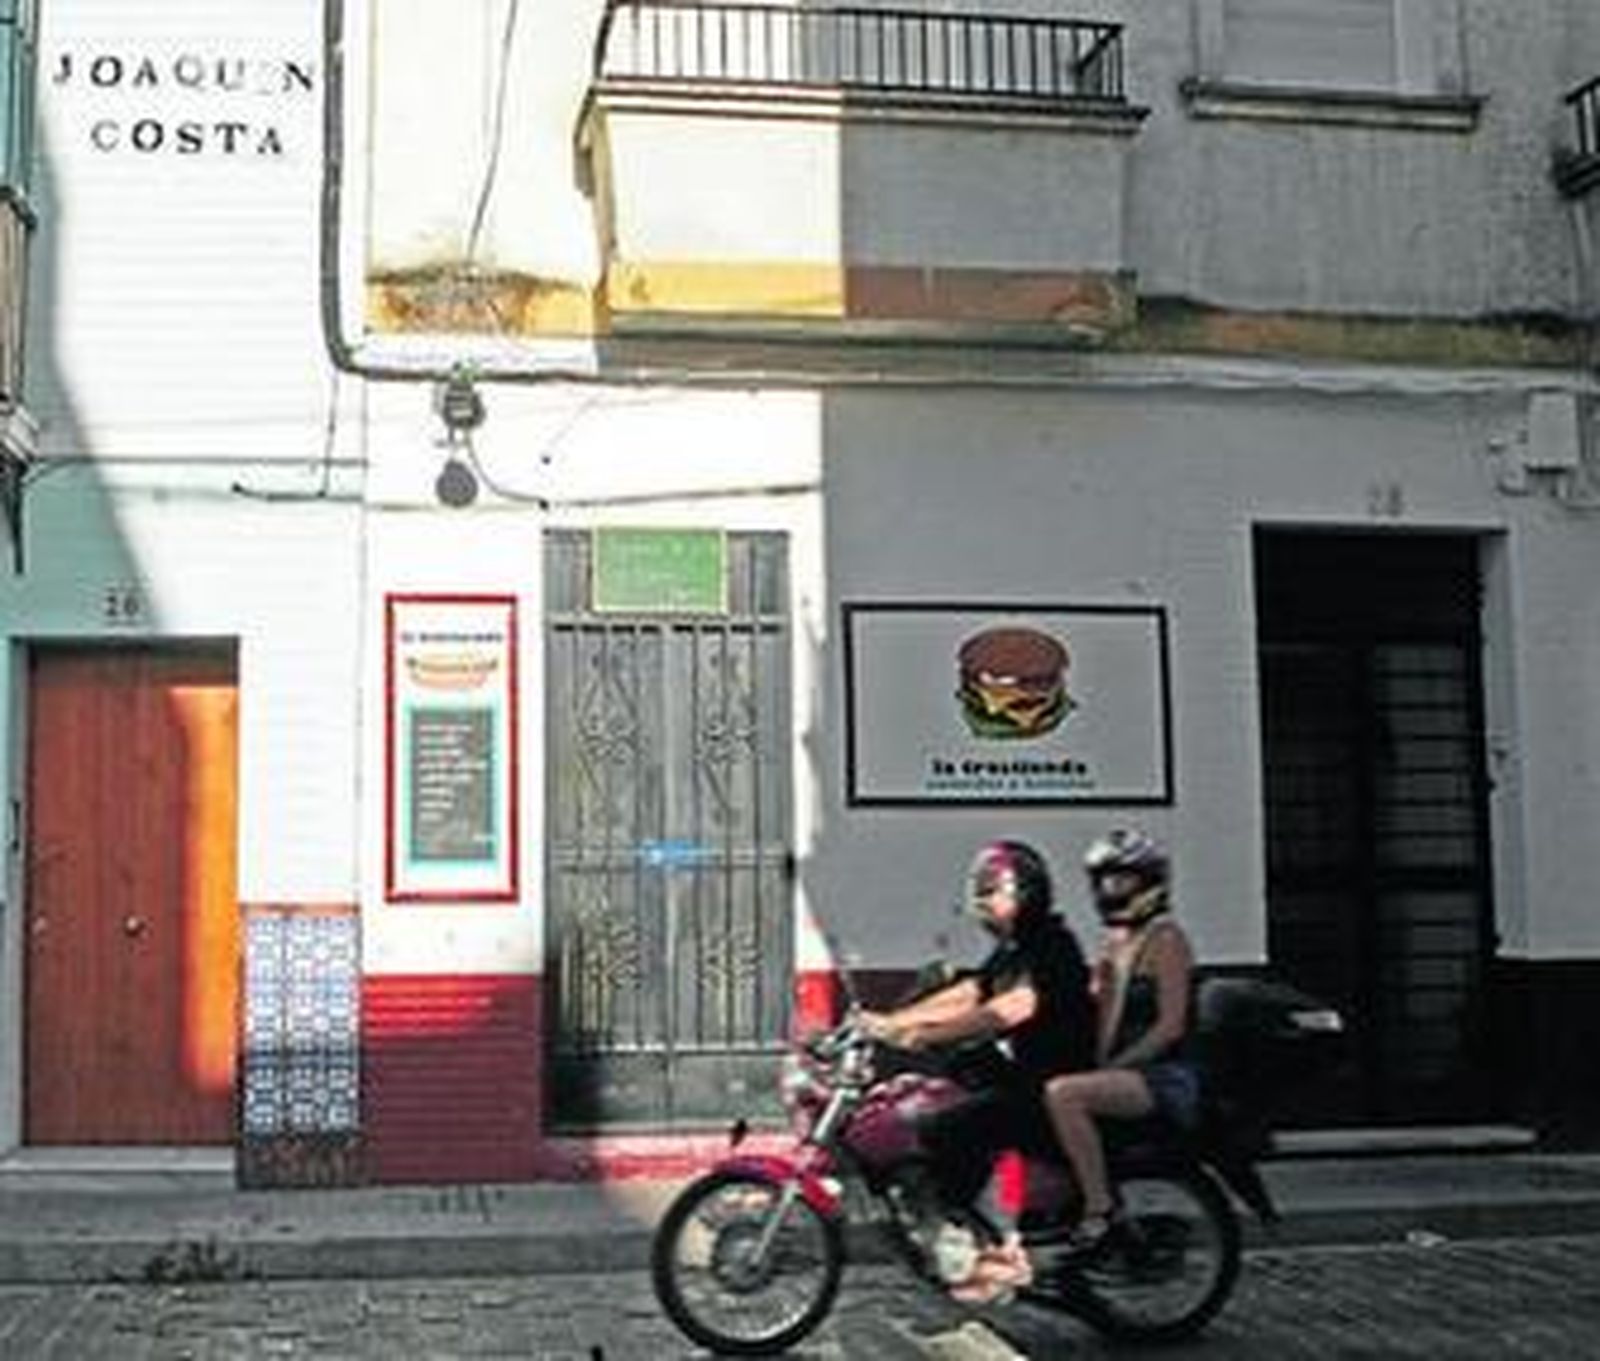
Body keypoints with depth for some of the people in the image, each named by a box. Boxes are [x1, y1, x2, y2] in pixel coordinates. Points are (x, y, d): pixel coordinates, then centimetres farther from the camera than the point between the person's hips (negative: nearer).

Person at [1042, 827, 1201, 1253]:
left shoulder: (1164, 939, -7)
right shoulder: (1113, 943, 19)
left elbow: (1171, 1025, -15)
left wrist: (1114, 1067, -19)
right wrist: (1096, 1066, 3)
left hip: (1165, 1076, -9)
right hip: (1125, 1072, 9)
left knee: (1062, 1094, -31)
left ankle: (1099, 1209, -25)